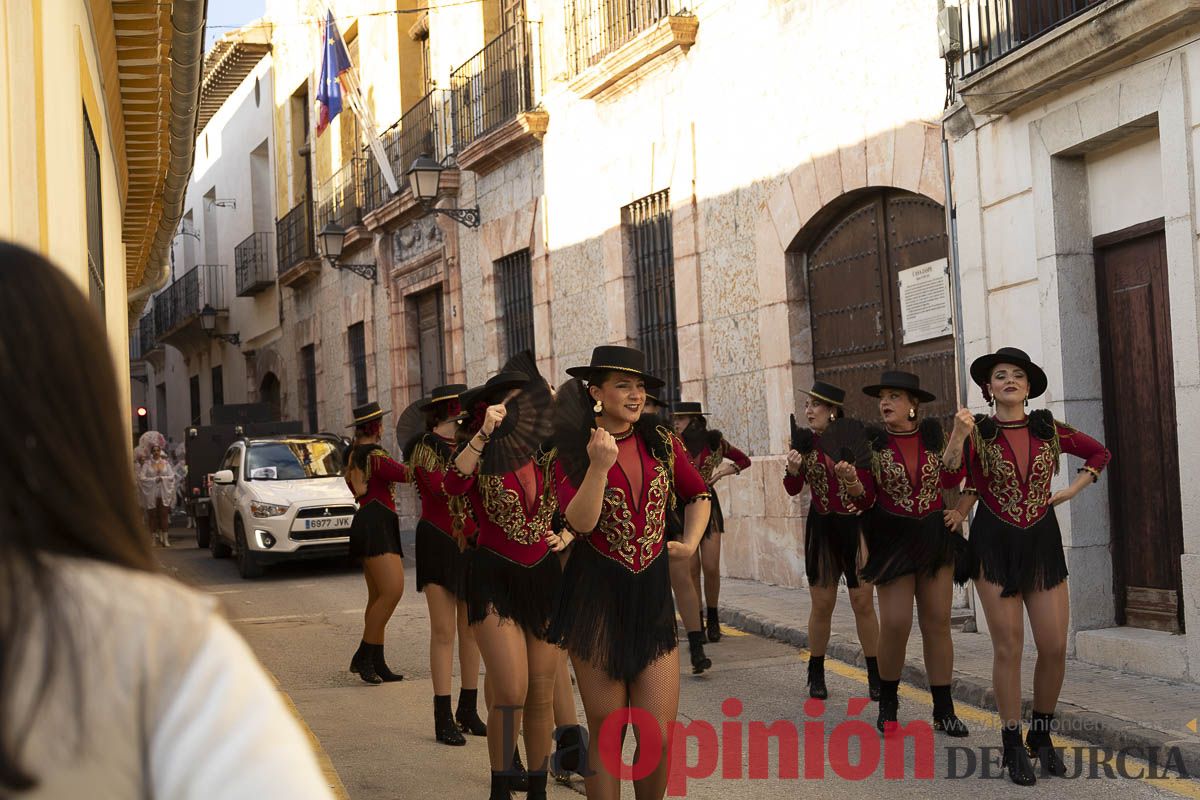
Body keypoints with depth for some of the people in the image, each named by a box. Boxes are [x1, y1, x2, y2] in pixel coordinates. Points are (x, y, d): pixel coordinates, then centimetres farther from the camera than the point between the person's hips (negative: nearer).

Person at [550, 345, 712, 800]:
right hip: (596, 596, -2)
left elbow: (697, 495, 24)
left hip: (652, 597, 3)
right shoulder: (572, 451, -2)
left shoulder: (662, 444, 7)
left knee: (659, 737, -3)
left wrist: (690, 543, 10)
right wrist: (599, 466, -27)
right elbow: (580, 521, -16)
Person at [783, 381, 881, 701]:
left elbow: (868, 497, -10)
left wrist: (851, 481, -30)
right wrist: (793, 467, -21)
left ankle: (875, 676, 9)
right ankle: (816, 675, 17)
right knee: (822, 603, 5)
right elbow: (793, 489, -1)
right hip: (821, 527, 2)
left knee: (863, 602, -1)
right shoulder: (805, 442, 1)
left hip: (856, 527, -2)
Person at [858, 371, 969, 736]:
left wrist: (959, 511, -1)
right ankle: (887, 702, 15)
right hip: (892, 538, -2)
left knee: (937, 623, 3)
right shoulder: (872, 442, -3)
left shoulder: (935, 436, 2)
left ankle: (944, 710, 10)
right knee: (895, 623, -8)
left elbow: (954, 478, 12)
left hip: (935, 537, 2)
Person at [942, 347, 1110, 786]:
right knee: (1008, 647, -2)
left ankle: (1042, 736, 18)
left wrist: (1072, 490, 8)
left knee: (1054, 647, -1)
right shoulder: (977, 433, -2)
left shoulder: (1049, 431, 4)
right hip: (995, 544, -2)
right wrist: (958, 436, -27)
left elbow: (1100, 453, 19)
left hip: (1042, 541, 2)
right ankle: (1013, 746, 8)